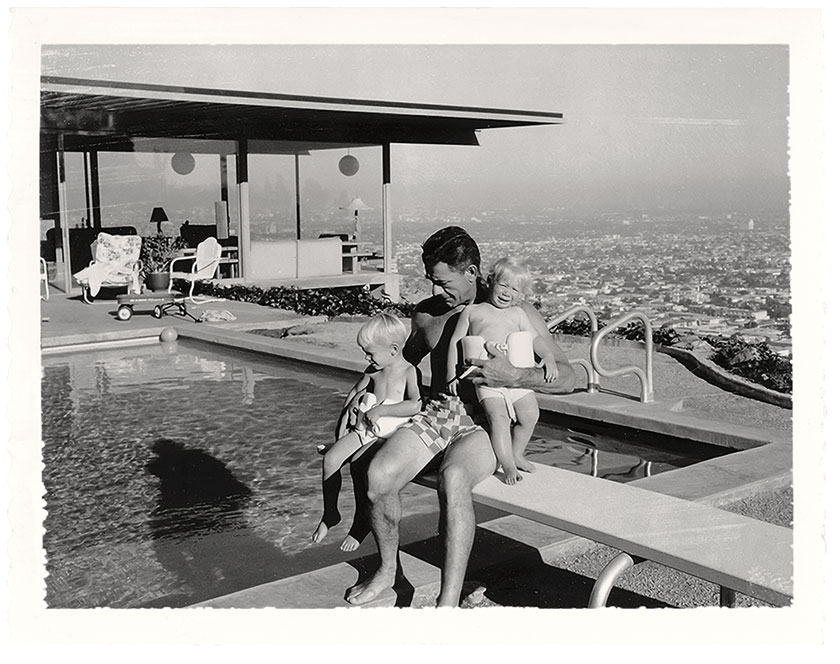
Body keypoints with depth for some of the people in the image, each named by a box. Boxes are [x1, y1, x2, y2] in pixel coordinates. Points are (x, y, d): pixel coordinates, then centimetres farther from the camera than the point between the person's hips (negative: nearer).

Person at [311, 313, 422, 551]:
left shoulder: (409, 372, -10)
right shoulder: (373, 371, 10)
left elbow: (415, 405, -26)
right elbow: (353, 394, 26)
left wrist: (380, 410, -22)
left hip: (393, 433, -6)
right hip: (366, 428, 6)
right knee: (331, 459, -12)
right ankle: (330, 514, 7)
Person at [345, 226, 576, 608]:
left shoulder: (516, 313, -1)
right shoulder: (426, 314, 14)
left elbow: (567, 378, -7)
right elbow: (404, 361, 34)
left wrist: (512, 377, -22)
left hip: (486, 421, -4)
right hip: (438, 413, 4)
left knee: (452, 477, -38)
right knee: (378, 474, -24)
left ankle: (449, 602, -35)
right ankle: (387, 569, 3)